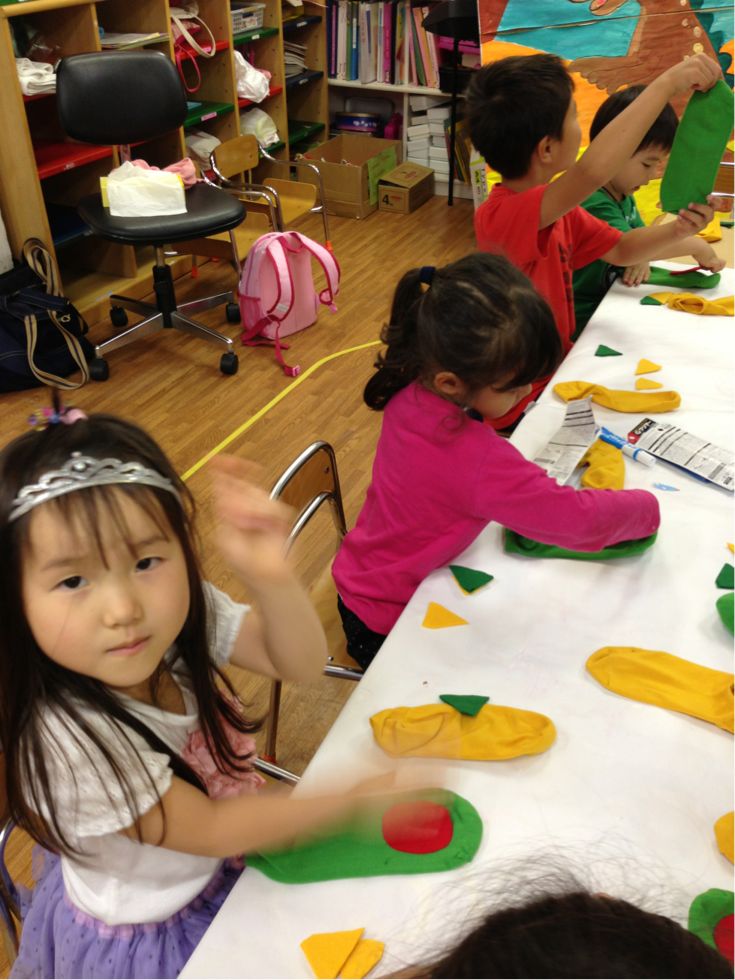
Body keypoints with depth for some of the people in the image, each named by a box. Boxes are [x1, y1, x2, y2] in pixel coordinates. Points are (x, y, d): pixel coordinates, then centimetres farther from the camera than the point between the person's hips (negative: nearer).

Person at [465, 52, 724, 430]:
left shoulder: (557, 207, 4)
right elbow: (592, 171, -44)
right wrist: (668, 82, -36)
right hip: (523, 403, -9)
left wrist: (676, 230, -8)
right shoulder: (501, 215, -28)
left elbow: (620, 250, 12)